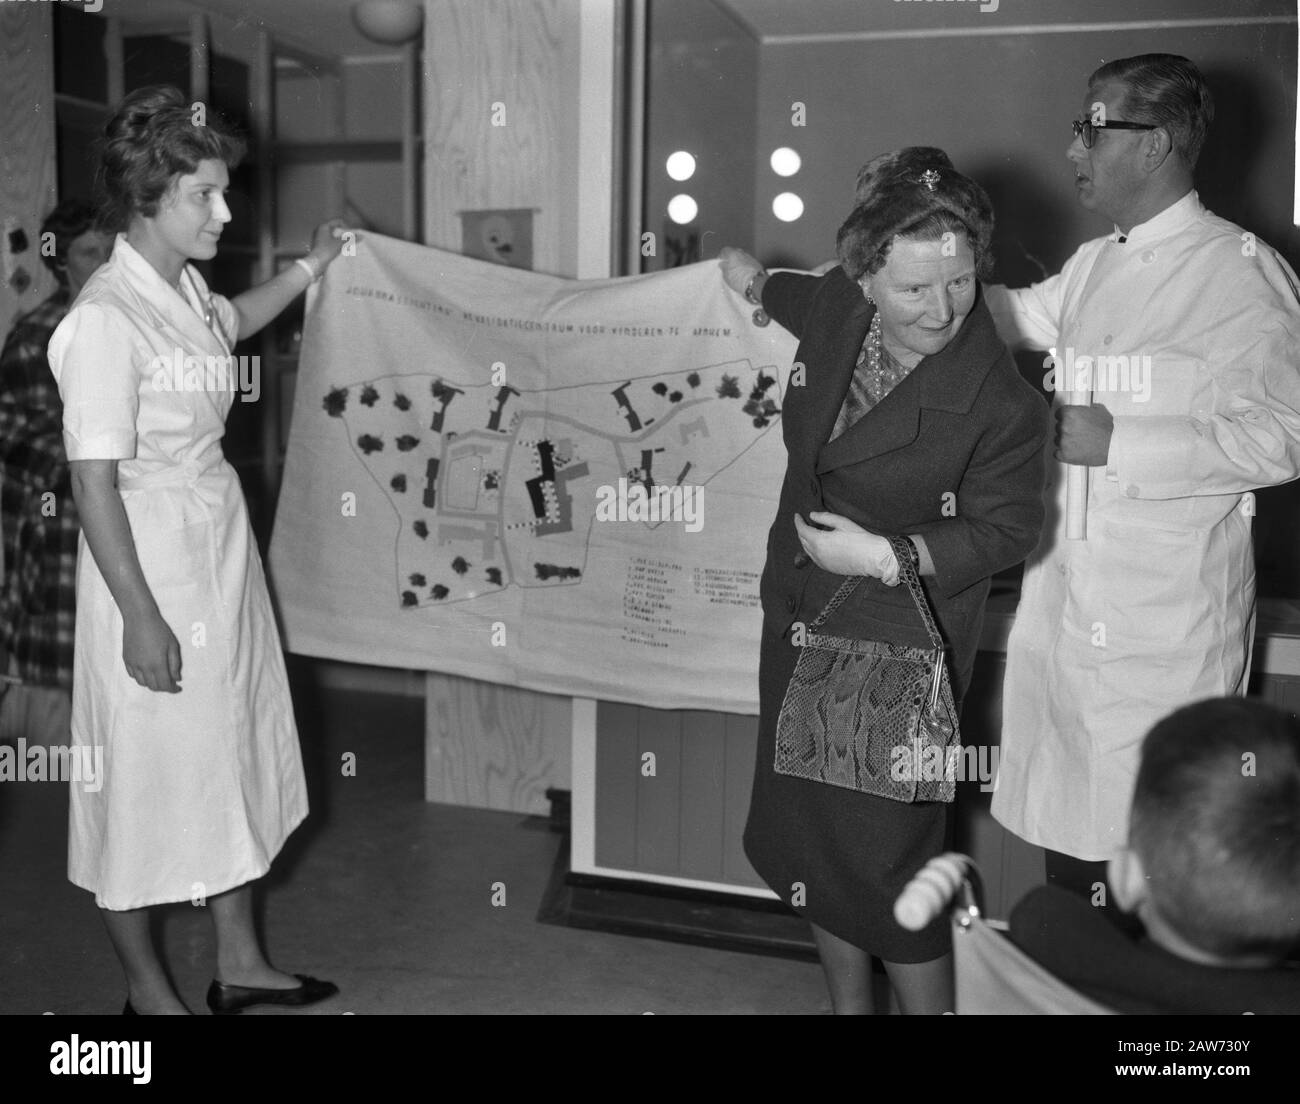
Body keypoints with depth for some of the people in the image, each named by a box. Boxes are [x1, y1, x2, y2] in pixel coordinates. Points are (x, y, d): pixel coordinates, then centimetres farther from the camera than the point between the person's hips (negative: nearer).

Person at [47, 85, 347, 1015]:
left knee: (235, 757, 17)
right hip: (152, 566, -9)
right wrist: (140, 617, -21)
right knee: (148, 775, 7)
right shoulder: (105, 320, -21)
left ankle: (239, 962, 34)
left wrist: (310, 268, 26)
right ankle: (147, 988, 28)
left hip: (222, 552, 9)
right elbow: (94, 482, -21)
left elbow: (232, 324, 31)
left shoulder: (185, 289, 4)